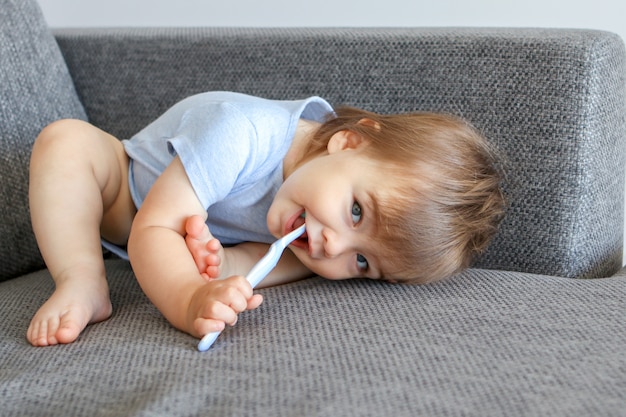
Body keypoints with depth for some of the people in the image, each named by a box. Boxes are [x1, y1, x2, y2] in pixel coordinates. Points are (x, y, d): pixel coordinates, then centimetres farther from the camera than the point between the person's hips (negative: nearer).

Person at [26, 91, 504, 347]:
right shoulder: (243, 136, -46)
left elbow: (277, 261, -29)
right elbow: (153, 229, -44)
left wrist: (219, 265, -51)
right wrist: (190, 299, -63)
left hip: (216, 234, 5)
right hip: (129, 196, -5)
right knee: (67, 140, -29)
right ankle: (85, 286, -32)